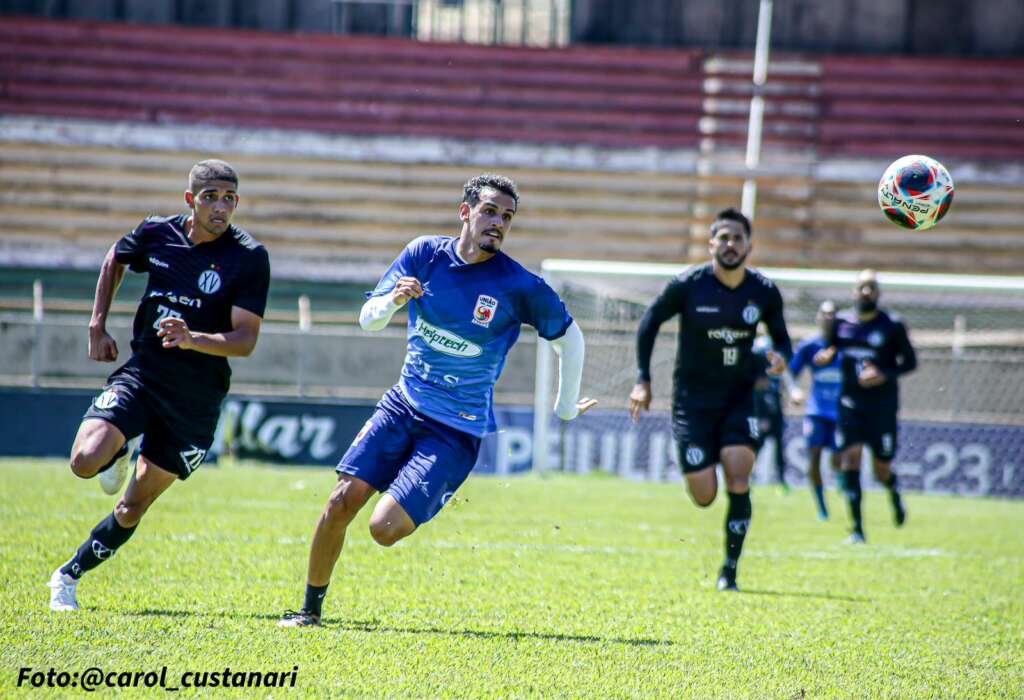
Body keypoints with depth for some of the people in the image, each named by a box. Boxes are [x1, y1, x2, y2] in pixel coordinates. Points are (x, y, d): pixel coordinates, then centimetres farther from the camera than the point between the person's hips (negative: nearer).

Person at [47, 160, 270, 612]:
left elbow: (246, 339, -16)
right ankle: (119, 456, 13)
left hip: (196, 400, -2)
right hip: (141, 374, 2)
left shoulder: (249, 257, -11)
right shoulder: (157, 233, -2)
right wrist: (97, 327, 14)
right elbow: (115, 260, 21)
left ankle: (68, 577, 23)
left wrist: (191, 339, -33)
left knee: (134, 507, 3)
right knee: (85, 462, -22)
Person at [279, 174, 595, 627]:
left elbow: (569, 338, 4)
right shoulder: (424, 254, -1)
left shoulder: (519, 286, -12)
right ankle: (310, 609, 8)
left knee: (385, 529, -17)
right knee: (342, 501, -10)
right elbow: (367, 320, 3)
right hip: (403, 404, 4)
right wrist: (392, 301, -20)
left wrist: (566, 408, 13)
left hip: (457, 431, -4)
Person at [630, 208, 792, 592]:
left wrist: (781, 358, -14)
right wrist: (643, 380, -3)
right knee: (704, 496, -6)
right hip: (693, 398, -1)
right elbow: (650, 322, 3)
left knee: (738, 480, -17)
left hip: (741, 397, 1)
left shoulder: (765, 292, -5)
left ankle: (730, 568, -6)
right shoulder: (688, 285, -11)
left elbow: (781, 337, 10)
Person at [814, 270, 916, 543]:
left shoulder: (893, 326, -5)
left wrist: (885, 375, -18)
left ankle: (895, 492, 39)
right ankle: (857, 527, -7)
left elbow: (910, 362, -1)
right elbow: (831, 348, 18)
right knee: (850, 457, -13)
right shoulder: (841, 323, 4)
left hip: (882, 405, -2)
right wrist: (826, 356, -6)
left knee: (882, 471, 1)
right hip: (850, 403, 2)